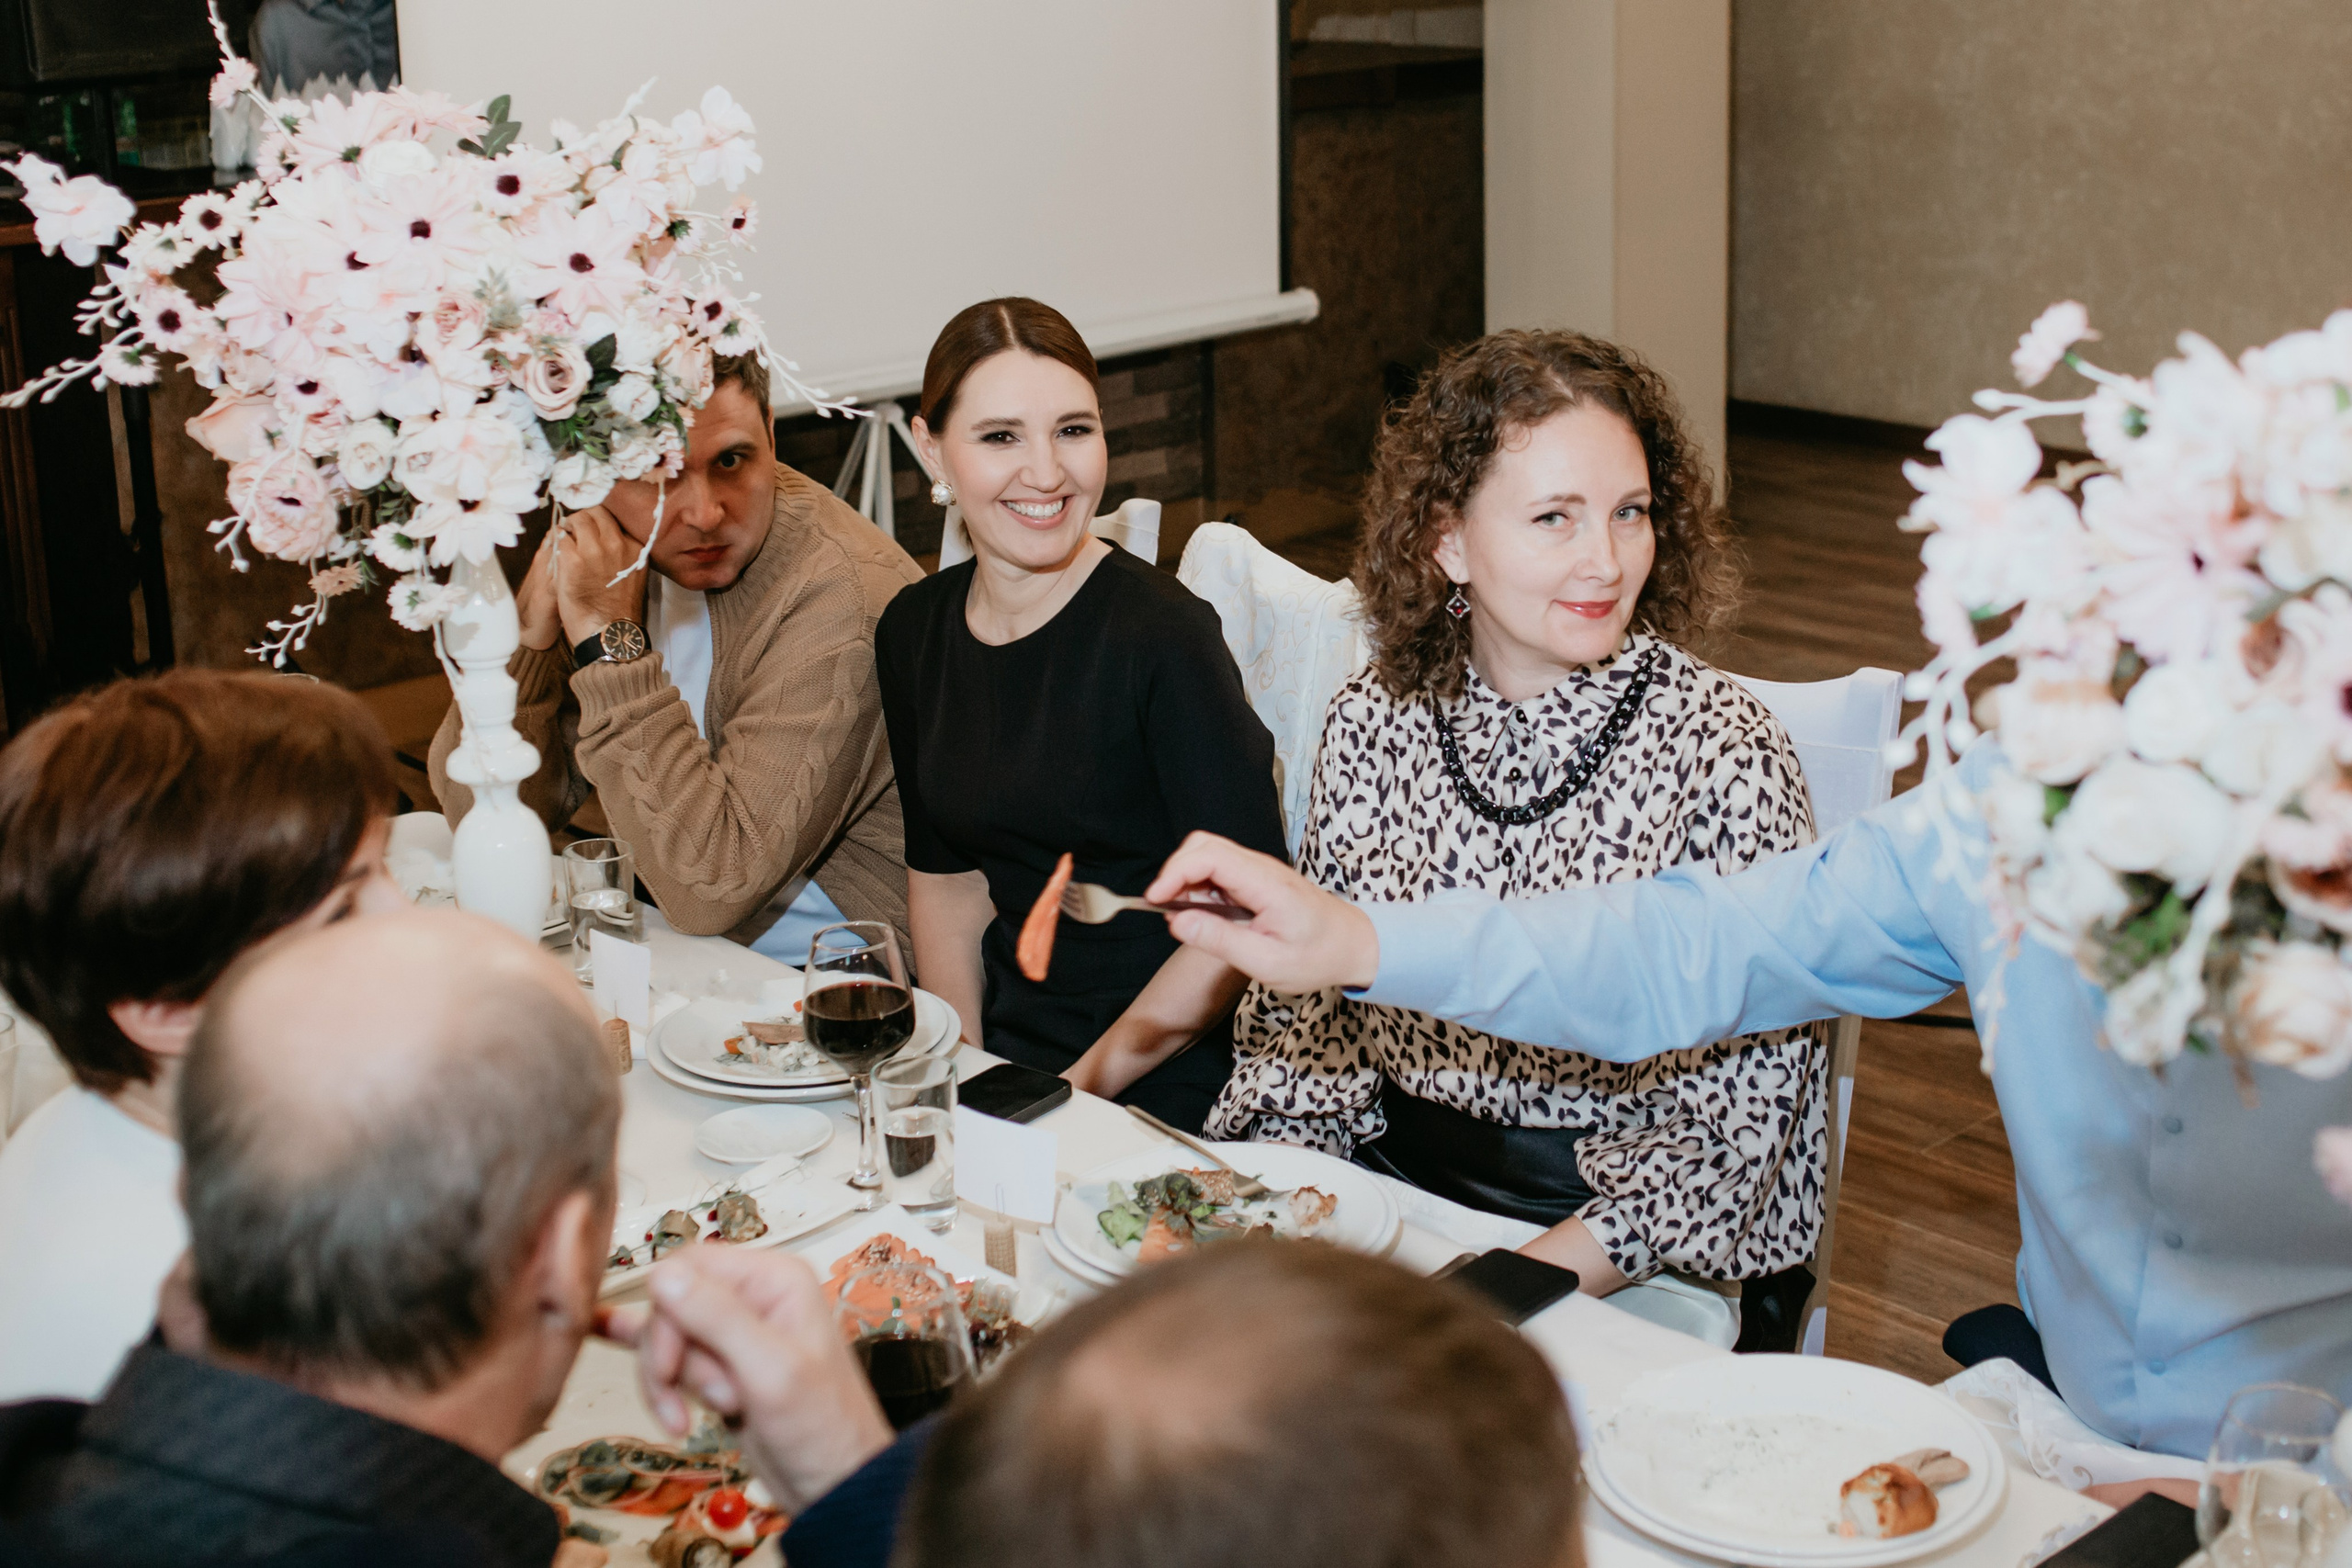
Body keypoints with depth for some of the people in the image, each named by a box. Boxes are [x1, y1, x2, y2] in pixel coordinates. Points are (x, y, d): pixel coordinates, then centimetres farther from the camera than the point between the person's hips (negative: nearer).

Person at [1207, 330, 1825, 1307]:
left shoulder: (1722, 751, -10)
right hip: (1392, 1198, 4)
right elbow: (1305, 1004, 10)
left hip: (1639, 1276, -4)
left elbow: (1747, 1103, -11)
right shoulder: (1375, 724, 2)